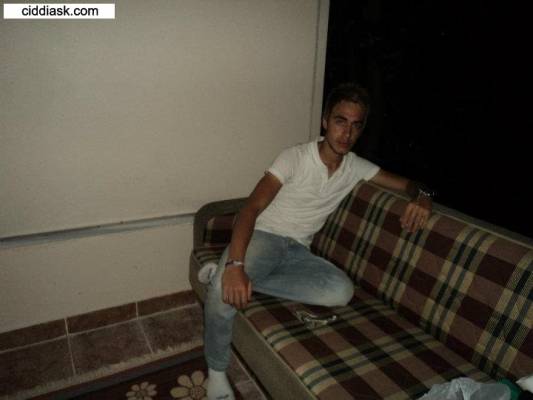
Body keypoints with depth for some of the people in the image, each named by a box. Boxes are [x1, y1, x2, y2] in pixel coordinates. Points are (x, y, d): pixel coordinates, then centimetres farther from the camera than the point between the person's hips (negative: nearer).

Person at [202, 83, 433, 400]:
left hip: (298, 251, 4)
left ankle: (248, 281, -16)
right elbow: (252, 208, -20)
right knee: (225, 288, -35)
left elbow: (406, 184, 13)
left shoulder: (356, 167, 6)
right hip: (263, 237, -4)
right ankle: (217, 372, -6)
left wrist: (422, 196, -14)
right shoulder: (295, 158, -11)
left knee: (342, 290, -27)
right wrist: (235, 265, -36)